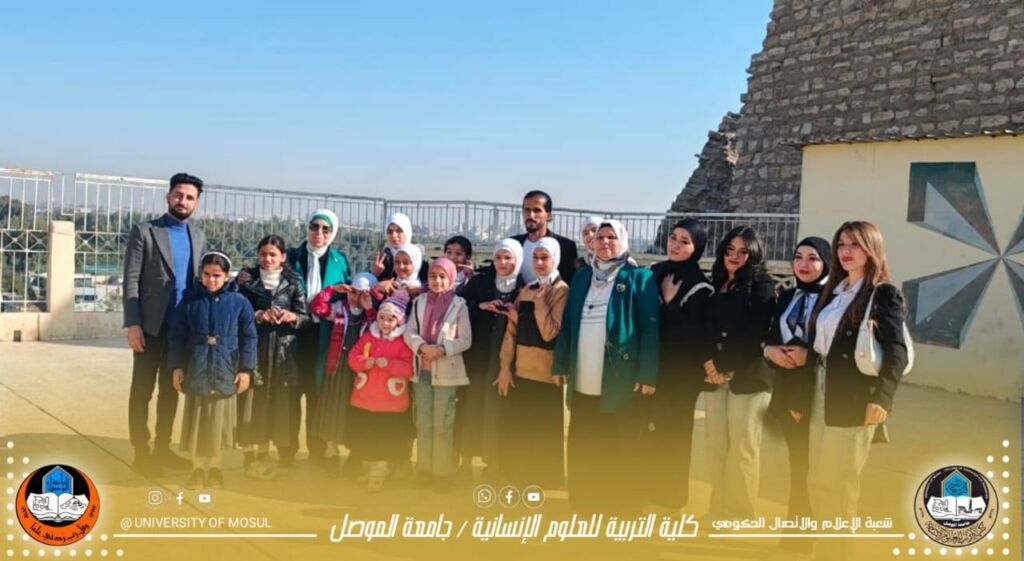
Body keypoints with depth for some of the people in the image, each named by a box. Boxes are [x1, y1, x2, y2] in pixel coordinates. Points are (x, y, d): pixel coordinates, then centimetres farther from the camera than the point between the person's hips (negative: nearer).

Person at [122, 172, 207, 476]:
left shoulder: (199, 236, 10)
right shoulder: (144, 231, -5)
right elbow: (131, 280, -8)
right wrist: (132, 323, -15)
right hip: (151, 326, -4)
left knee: (171, 390, 12)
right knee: (142, 390, 3)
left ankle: (162, 448, 23)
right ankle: (141, 452, 12)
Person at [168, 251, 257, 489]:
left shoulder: (239, 302, -2)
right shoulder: (191, 300, 2)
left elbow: (249, 337, -1)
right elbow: (177, 335, 5)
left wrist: (246, 369, -4)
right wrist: (176, 366, 1)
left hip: (225, 373, -1)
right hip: (195, 371, 1)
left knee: (219, 423, 7)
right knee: (196, 423, 7)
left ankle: (215, 467, 21)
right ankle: (198, 467, 20)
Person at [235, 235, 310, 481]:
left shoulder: (294, 281, 6)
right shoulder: (246, 278, 5)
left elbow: (306, 317, 4)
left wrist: (292, 317, -16)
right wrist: (258, 315, -15)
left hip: (283, 351, 1)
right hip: (253, 347, -1)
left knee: (279, 402, 2)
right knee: (253, 400, -3)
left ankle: (264, 453, 14)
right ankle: (252, 454, 5)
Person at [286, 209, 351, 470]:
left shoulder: (340, 261, 7)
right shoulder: (293, 257, 5)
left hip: (324, 338, 0)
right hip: (295, 333, 0)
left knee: (319, 395, 6)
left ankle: (317, 455, 17)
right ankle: (286, 455, 14)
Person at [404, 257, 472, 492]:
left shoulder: (459, 304, -4)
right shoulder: (419, 301, 6)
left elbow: (466, 340, -6)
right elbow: (409, 332, 1)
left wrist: (442, 349, -19)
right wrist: (423, 346, -17)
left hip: (446, 372, -3)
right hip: (421, 370, 4)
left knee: (442, 424, 1)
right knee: (423, 423, 11)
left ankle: (442, 473, 10)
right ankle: (424, 470, 22)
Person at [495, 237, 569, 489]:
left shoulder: (562, 291, -8)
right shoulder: (526, 290, 11)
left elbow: (550, 333, -17)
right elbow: (512, 330, 7)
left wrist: (540, 301, -19)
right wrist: (505, 366, 0)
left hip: (545, 372, -6)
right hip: (520, 369, 6)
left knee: (544, 430, 4)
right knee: (515, 426, 12)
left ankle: (545, 480, 20)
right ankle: (521, 476, 28)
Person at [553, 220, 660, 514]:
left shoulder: (639, 278, -2)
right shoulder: (581, 277, 14)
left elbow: (650, 328, -8)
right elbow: (567, 323, 13)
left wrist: (647, 375, -15)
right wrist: (560, 365, 7)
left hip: (622, 382, -5)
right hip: (583, 383, 5)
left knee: (623, 454, 5)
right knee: (582, 452, 13)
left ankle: (625, 512, 17)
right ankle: (583, 506, 27)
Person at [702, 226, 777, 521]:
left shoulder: (761, 286, -3)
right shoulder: (716, 285, 15)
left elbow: (754, 335, -11)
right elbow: (705, 329, 13)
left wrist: (723, 363, -10)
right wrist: (707, 361, -4)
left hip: (747, 376, -5)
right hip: (714, 375, 5)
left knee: (742, 449, -3)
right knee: (716, 446, 5)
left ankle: (740, 516, 8)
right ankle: (718, 512, 17)